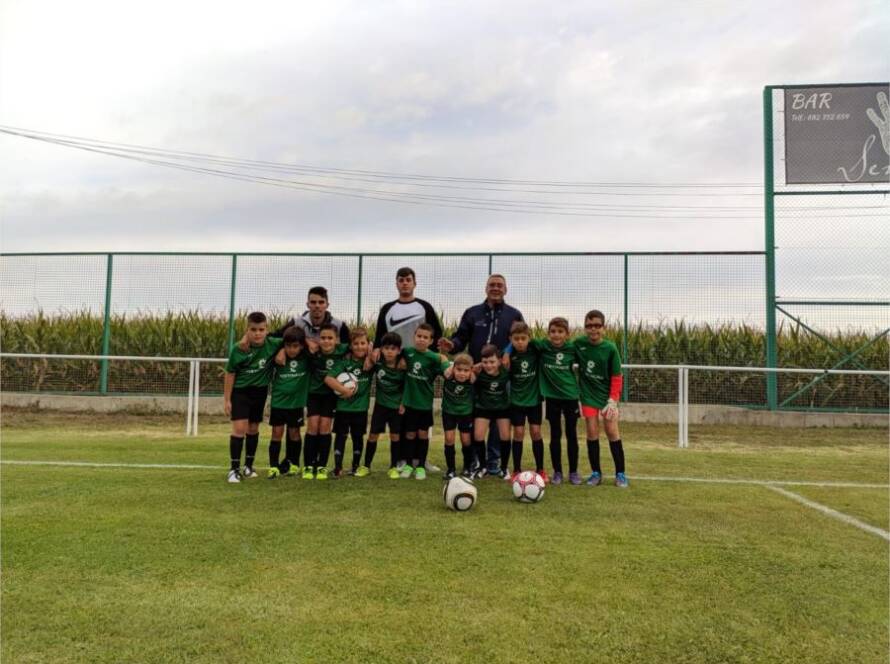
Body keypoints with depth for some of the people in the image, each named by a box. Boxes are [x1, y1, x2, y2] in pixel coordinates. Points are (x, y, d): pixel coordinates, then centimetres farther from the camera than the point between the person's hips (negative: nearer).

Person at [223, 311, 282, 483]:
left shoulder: (273, 344, -15)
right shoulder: (238, 349, -17)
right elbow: (230, 374, -8)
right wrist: (227, 399, -6)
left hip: (260, 392, 3)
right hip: (240, 391, -3)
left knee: (253, 429, 13)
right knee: (239, 428, -13)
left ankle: (248, 466, 28)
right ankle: (234, 469, -3)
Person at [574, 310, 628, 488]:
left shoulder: (610, 348, -12)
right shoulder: (578, 344, -9)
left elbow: (616, 377, -7)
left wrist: (612, 400, -11)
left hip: (607, 394, -1)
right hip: (588, 394, 1)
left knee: (612, 431, -3)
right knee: (592, 431, 1)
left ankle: (620, 473, 8)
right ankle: (596, 472, 12)